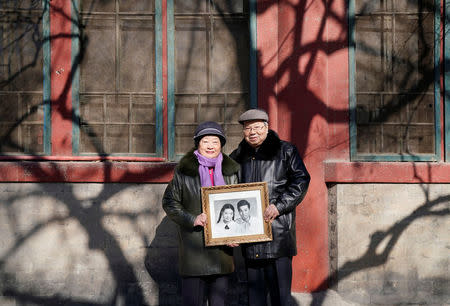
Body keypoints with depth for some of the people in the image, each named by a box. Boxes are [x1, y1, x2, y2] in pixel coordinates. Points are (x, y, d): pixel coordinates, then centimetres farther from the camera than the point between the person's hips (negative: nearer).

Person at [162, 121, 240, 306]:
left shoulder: (230, 171, 9)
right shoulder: (184, 171, 1)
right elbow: (169, 202, 2)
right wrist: (192, 219, -12)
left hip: (222, 244, 3)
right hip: (193, 246, -3)